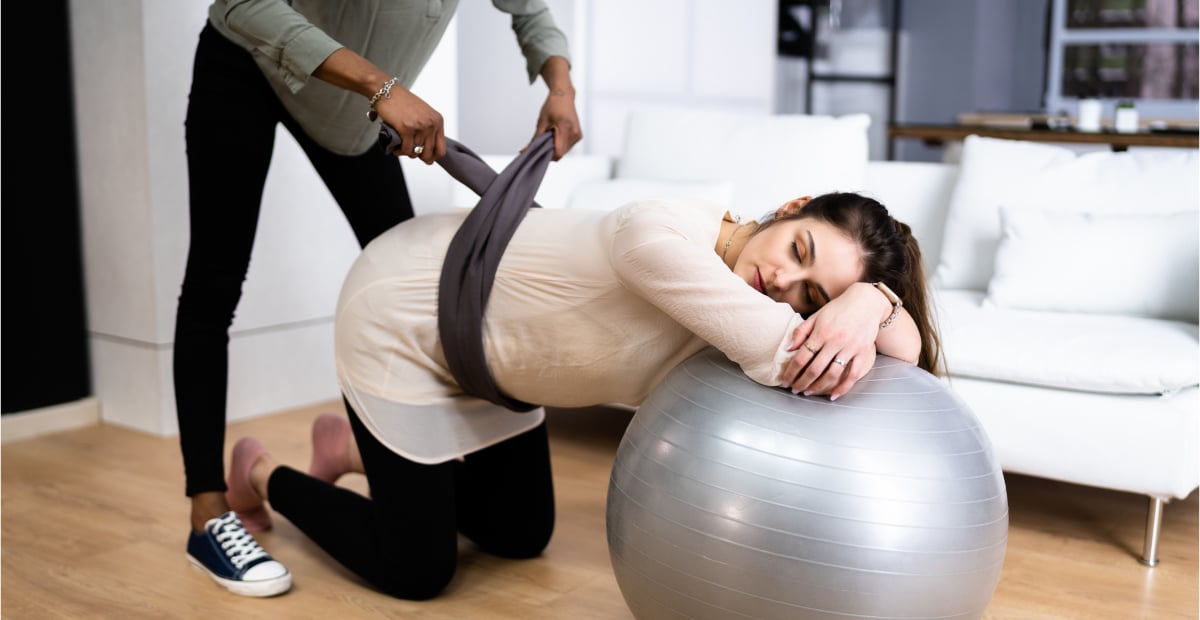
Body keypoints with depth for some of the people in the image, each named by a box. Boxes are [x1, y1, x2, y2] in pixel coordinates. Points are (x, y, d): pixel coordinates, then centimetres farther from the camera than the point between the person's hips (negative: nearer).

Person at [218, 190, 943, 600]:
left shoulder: (752, 299, -16)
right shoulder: (662, 236, -39)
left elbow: (910, 347, -18)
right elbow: (803, 364, -42)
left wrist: (871, 303, -38)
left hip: (482, 340, 8)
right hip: (400, 317, -8)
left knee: (522, 535, 17)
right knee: (418, 573, 0)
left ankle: (357, 448, 36)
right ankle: (266, 475, 26)